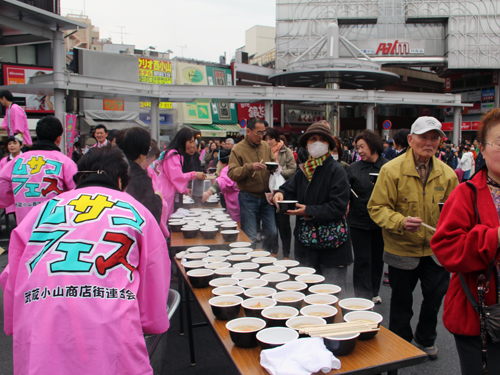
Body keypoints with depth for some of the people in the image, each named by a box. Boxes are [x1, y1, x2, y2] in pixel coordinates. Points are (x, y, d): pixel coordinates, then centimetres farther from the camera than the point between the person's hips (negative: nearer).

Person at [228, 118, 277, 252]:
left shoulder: (266, 147, 8)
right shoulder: (238, 149, -5)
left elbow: (274, 162, 21)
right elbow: (232, 174, -13)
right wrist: (250, 167, -26)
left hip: (266, 196, 4)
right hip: (248, 198, -4)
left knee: (272, 233, 6)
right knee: (250, 237, 0)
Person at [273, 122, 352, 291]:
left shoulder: (336, 170, -11)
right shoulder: (303, 170, 7)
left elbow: (338, 207, -17)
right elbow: (290, 188, 13)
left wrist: (308, 212, -20)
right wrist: (280, 194, -10)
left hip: (332, 245, -6)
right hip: (306, 240, 6)